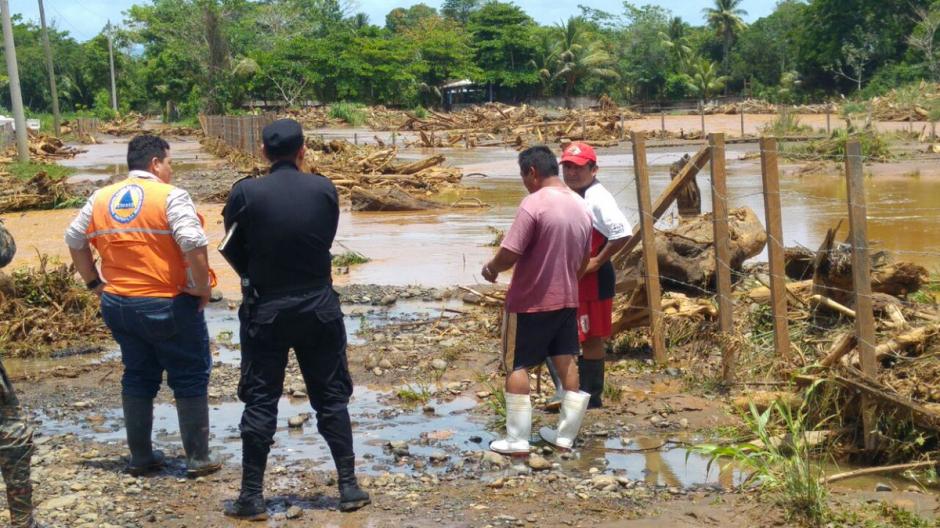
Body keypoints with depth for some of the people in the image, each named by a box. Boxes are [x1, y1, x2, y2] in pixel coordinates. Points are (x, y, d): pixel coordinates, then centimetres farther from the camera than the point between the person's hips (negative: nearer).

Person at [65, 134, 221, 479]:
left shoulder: (100, 199, 7)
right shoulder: (170, 196, -12)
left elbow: (74, 239, 13)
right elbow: (193, 244, -23)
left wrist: (94, 282, 19)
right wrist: (202, 288, -12)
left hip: (118, 304, 6)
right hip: (168, 306, -6)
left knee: (138, 377, 18)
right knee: (190, 379, 7)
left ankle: (140, 457, 24)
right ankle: (198, 458, 11)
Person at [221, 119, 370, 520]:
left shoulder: (246, 193, -10)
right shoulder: (324, 189, -4)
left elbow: (233, 250, 0)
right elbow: (327, 240, 6)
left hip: (265, 310, -1)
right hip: (319, 307, 2)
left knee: (260, 403, 6)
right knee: (331, 397, 11)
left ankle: (252, 496, 9)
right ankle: (349, 487, 14)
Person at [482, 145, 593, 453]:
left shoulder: (534, 203, -19)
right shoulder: (581, 206, 6)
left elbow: (510, 253, -21)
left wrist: (491, 270, -2)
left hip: (530, 301, -7)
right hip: (567, 299, 7)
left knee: (516, 367, 4)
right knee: (566, 363, 13)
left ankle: (517, 439, 6)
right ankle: (565, 434, 20)